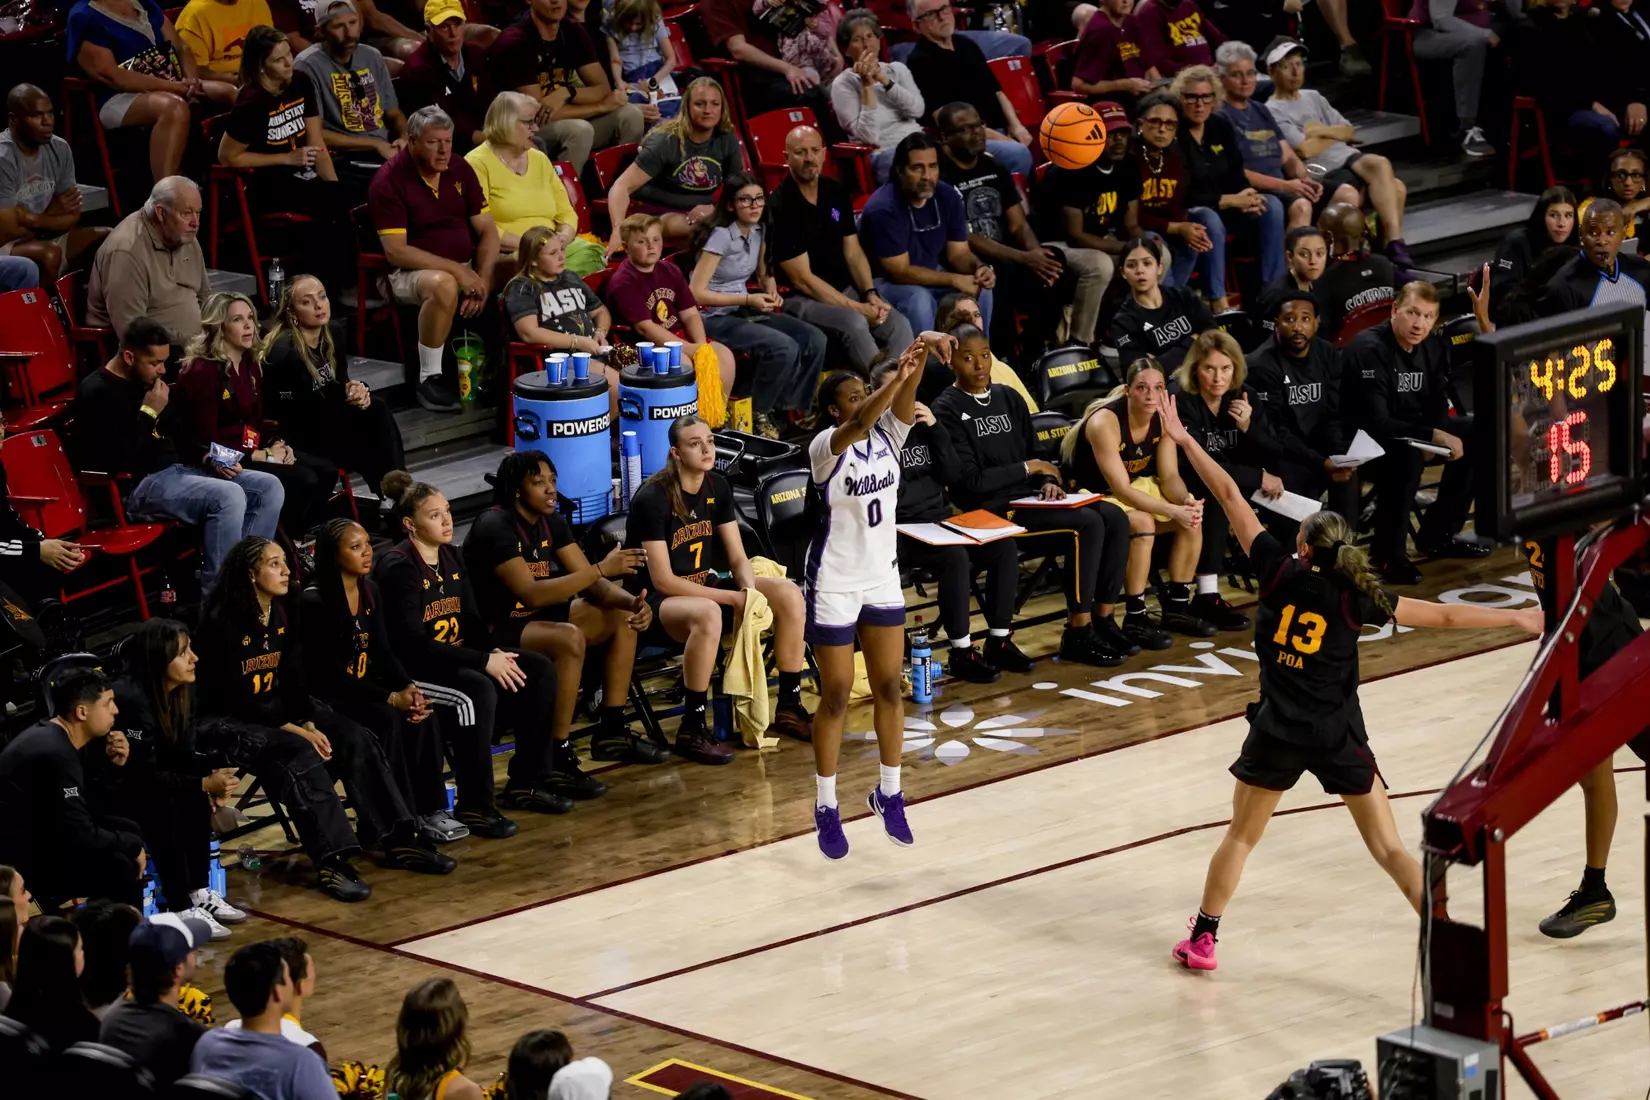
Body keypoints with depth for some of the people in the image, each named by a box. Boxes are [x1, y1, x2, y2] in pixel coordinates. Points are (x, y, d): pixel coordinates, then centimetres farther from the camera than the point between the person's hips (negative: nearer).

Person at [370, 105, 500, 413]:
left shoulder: (460, 169, 5)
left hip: (466, 268, 6)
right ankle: (429, 377, -25)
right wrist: (455, 270, -23)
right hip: (411, 272, -6)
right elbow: (396, 251, -18)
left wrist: (482, 279, -13)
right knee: (444, 285, -39)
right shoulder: (390, 180, -12)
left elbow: (487, 231, 5)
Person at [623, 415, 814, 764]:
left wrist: (751, 592, -17)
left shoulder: (717, 487, 3)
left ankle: (789, 709, 1)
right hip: (656, 602, -8)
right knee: (707, 614, -40)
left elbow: (737, 557, 6)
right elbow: (662, 580, -20)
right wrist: (733, 599, -21)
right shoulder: (652, 499, -18)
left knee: (789, 594, -10)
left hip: (706, 587, 8)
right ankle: (691, 731, -29)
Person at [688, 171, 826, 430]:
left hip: (743, 311, 8)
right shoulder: (721, 236, -18)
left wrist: (771, 292, -1)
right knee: (785, 348, -28)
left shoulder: (758, 231, 6)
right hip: (714, 317, -8)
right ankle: (756, 416, -9)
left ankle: (792, 410, 3)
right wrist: (748, 299, -20)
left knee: (815, 340, -10)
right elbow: (696, 293, -21)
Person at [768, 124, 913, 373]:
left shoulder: (836, 193, 8)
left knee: (899, 324, -18)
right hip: (801, 299, -6)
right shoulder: (780, 206, -13)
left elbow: (853, 252, 12)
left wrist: (870, 294, -7)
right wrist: (857, 308, -17)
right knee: (854, 324, -33)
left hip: (845, 290, 6)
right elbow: (802, 279, -15)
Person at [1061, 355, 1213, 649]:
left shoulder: (1162, 418, -9)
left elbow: (1169, 476, -6)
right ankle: (1135, 620, -24)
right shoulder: (1105, 422, -29)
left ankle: (1177, 608, 2)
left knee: (1192, 518, -11)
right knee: (1143, 524, -33)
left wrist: (1186, 501, -29)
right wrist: (1173, 511, -38)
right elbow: (1121, 490, -31)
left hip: (1137, 487, 7)